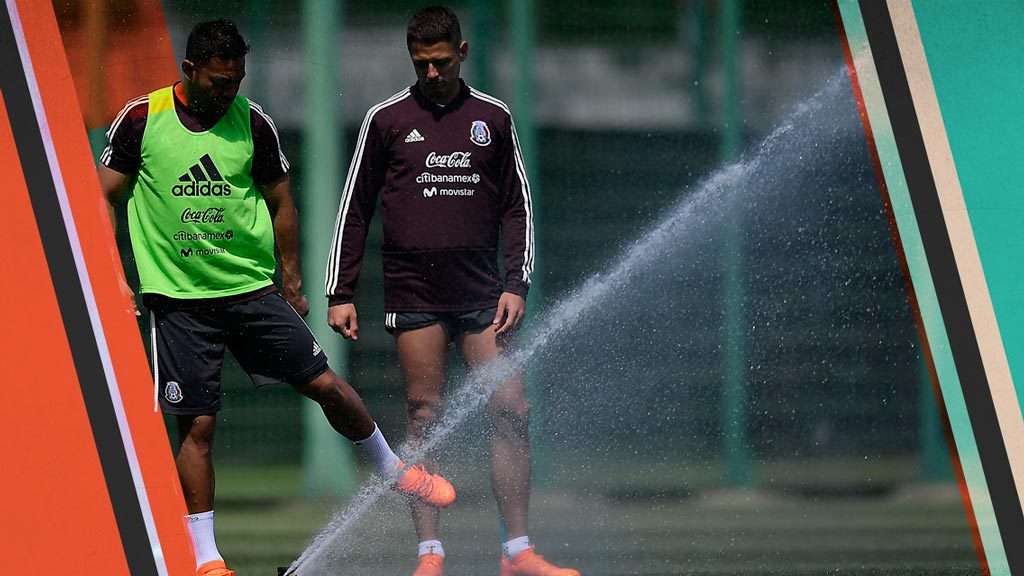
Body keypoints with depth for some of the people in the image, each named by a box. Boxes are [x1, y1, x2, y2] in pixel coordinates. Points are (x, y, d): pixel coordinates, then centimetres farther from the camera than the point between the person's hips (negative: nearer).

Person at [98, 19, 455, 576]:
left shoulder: (252, 122, -1)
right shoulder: (142, 119, -5)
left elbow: (280, 203, 10)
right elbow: (106, 197, 4)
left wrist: (292, 284, 11)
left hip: (253, 289, 2)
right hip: (178, 298, -2)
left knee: (326, 385, 1)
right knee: (197, 426, -4)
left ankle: (394, 471, 26)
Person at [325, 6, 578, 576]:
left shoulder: (493, 118, 9)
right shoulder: (388, 119, 5)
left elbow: (517, 207, 13)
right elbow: (354, 209, 8)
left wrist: (516, 284, 2)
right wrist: (341, 293, 3)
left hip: (481, 293, 2)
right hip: (415, 294, -2)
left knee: (511, 412, -5)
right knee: (425, 421, -3)